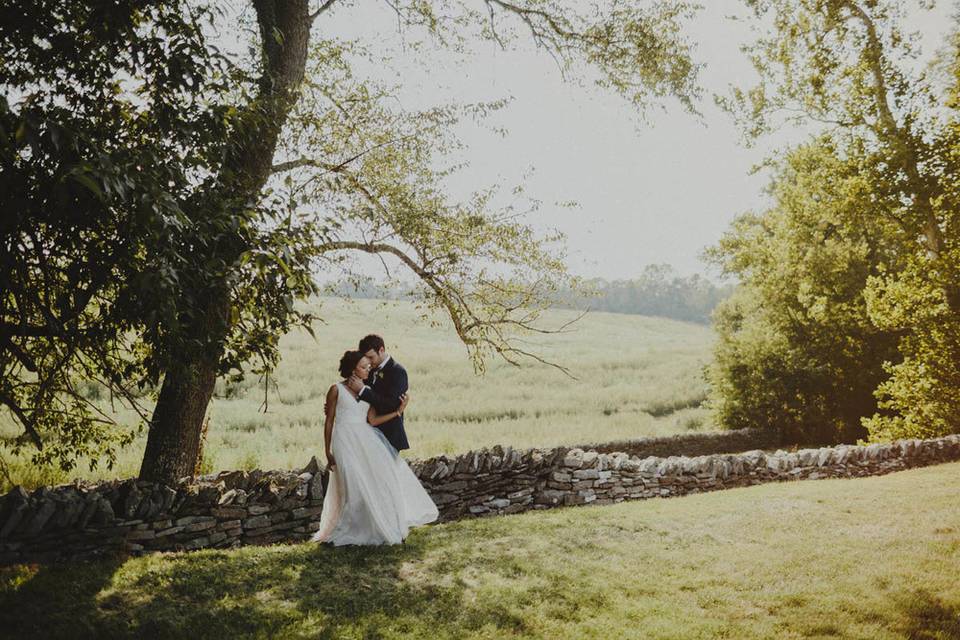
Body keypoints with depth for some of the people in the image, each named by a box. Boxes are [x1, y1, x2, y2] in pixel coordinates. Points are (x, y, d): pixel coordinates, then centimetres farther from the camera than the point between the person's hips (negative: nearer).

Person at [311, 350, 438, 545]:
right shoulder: (337, 390, -1)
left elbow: (372, 420, 0)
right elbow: (329, 422, 1)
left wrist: (398, 411, -10)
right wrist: (328, 453, -1)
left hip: (366, 439, 5)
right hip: (345, 441, -4)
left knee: (381, 480, -5)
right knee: (355, 487, -7)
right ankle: (343, 533, 11)